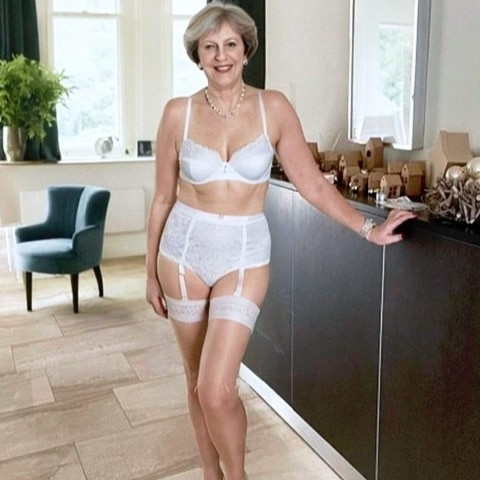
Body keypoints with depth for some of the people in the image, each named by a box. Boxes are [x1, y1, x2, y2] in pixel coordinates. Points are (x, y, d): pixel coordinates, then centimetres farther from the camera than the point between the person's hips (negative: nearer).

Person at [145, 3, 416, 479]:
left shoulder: (272, 107, -3)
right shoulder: (179, 113, -2)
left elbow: (311, 183, -1)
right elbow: (163, 198, 3)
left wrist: (368, 228, -6)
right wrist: (152, 272, 6)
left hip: (245, 255, -1)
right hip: (184, 250, 2)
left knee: (217, 390, -9)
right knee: (197, 381, 13)